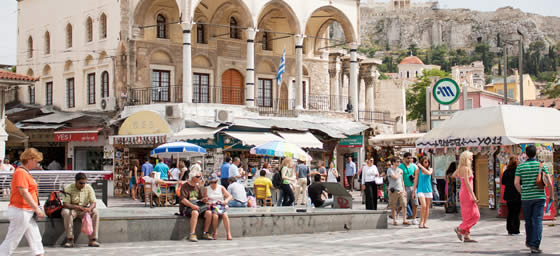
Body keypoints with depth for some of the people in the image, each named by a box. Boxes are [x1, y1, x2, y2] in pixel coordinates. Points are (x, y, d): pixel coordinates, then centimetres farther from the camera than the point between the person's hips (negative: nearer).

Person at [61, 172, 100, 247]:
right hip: (72, 210, -2)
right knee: (66, 212, -36)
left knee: (95, 212, -26)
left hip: (84, 210, 2)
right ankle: (70, 240, -31)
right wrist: (76, 207, -36)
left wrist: (89, 208, -33)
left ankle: (93, 239, -24)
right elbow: (65, 204, -17)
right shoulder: (68, 188, -11)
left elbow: (93, 203, -9)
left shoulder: (89, 188, -4)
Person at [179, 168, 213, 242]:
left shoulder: (198, 187, 19)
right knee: (195, 213, -38)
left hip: (197, 205, 6)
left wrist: (204, 200, -4)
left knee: (209, 213, -18)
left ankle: (205, 233, -10)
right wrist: (192, 205, -29)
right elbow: (183, 200, -15)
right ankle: (192, 234, -39)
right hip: (186, 207, -6)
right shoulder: (185, 186, -3)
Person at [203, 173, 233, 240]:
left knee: (225, 215, -31)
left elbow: (229, 196, 2)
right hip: (212, 207, -1)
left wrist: (226, 200, -20)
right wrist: (206, 202, -14)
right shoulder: (206, 189, 8)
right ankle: (215, 233, -19)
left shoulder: (221, 188, 8)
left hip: (221, 206, 1)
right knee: (215, 216, -33)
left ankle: (228, 233, -28)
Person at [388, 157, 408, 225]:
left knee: (404, 205, -4)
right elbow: (395, 177, -20)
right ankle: (394, 221, 12)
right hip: (393, 191, -5)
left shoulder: (400, 170, 14)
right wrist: (399, 172, -3)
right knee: (393, 207, 2)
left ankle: (404, 220, 0)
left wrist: (404, 189, 14)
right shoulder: (390, 170, -5)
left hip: (401, 190, 5)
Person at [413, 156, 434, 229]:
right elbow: (416, 181, 7)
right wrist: (413, 191, 5)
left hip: (428, 190, 3)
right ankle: (421, 221, -3)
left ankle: (424, 223, 9)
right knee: (423, 206, -17)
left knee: (427, 207, 2)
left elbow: (428, 173, -16)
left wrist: (421, 166, -11)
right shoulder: (418, 170, 4)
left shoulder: (430, 169, 8)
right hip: (420, 190, -3)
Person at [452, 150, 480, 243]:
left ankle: (466, 236, 9)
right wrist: (473, 196, -21)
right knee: (474, 215, -5)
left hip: (463, 193, 9)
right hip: (467, 193, -9)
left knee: (467, 216, 9)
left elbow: (454, 175, 31)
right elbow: (467, 183, -21)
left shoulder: (460, 168, 11)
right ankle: (460, 228, -5)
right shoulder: (465, 168, -15)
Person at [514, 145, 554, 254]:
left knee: (528, 221, 17)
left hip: (526, 198, 1)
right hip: (539, 196, -1)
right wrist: (552, 196, 6)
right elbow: (549, 182, -4)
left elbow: (516, 183, -4)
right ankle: (535, 245, -13)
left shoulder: (520, 167, 1)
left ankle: (529, 241, 31)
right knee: (537, 221, -4)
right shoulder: (542, 166, 0)